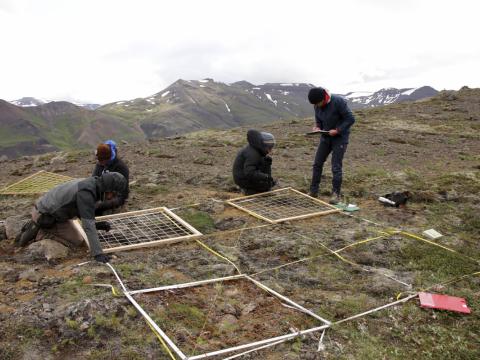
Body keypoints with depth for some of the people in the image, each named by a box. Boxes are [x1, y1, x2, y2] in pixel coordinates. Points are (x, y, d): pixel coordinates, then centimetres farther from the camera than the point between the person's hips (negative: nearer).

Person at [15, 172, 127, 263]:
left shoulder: (89, 183, 1)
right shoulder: (86, 192, -30)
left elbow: (80, 211, 12)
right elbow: (87, 225, -34)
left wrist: (96, 225, -1)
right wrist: (97, 253, -35)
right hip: (46, 217, -9)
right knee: (76, 242, 0)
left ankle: (37, 227, 14)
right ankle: (38, 234, -2)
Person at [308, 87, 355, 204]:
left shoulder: (338, 101, -22)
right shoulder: (317, 106, -4)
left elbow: (350, 119, -18)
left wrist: (337, 130, -24)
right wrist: (317, 127, -10)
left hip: (340, 137, -6)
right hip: (326, 136, 6)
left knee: (336, 167, -7)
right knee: (317, 163, 6)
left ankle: (336, 194, 5)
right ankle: (313, 191, 17)